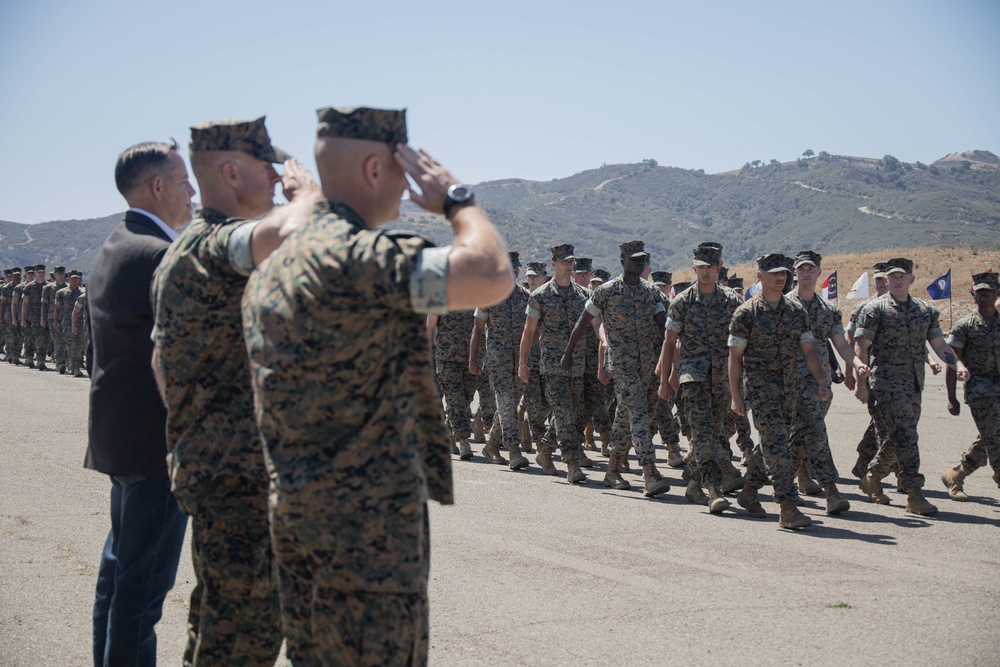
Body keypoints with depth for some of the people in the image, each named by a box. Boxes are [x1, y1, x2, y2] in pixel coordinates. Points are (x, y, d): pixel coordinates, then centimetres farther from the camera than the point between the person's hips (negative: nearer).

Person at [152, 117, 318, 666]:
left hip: (202, 461, 11)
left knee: (217, 618, 21)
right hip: (238, 470, -11)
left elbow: (161, 359, 22)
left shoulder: (181, 251, 17)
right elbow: (292, 236, -39)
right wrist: (306, 191, -17)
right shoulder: (220, 243, -17)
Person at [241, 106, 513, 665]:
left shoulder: (270, 271, 15)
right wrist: (457, 198, -10)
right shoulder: (356, 254, -17)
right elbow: (492, 275, -25)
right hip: (368, 523, -10)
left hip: (296, 515, 10)